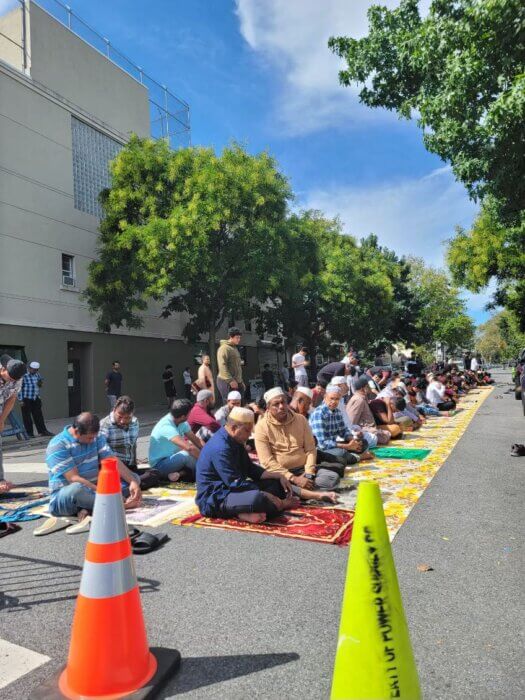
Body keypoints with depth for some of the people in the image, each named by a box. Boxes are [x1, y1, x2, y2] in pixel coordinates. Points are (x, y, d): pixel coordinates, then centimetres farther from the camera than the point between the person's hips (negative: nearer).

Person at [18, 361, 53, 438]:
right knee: (27, 417, 4)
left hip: (36, 399, 6)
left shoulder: (37, 374, 6)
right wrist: (21, 400, -13)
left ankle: (43, 431, 14)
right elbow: (19, 388, -12)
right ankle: (29, 433, 13)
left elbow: (41, 380, 24)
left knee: (38, 416, 9)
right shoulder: (24, 375, -12)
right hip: (26, 399, -6)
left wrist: (40, 383, -3)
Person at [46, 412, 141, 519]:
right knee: (77, 488, -41)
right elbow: (74, 479, -24)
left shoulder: (95, 437, 2)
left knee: (134, 477, -4)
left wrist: (133, 482, -20)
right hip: (64, 494, -6)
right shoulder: (58, 446, -17)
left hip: (94, 489, 7)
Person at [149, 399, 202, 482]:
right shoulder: (166, 426, -30)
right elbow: (189, 447, -40)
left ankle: (180, 473, -9)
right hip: (160, 465, -9)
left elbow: (195, 439, 2)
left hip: (172, 458, 9)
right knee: (188, 454, -32)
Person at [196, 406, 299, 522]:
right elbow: (236, 483, -26)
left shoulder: (235, 441, 8)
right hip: (214, 500, -11)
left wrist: (278, 476, 5)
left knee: (276, 483, 9)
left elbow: (250, 469, 16)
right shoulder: (220, 448, -24)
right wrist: (264, 494, -20)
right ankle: (281, 504, -8)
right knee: (257, 498, -37)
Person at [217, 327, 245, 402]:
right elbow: (222, 366, -19)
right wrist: (230, 380, -24)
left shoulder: (235, 348, 21)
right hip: (226, 382, -9)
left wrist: (240, 381, 21)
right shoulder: (224, 348, -9)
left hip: (236, 382, 9)